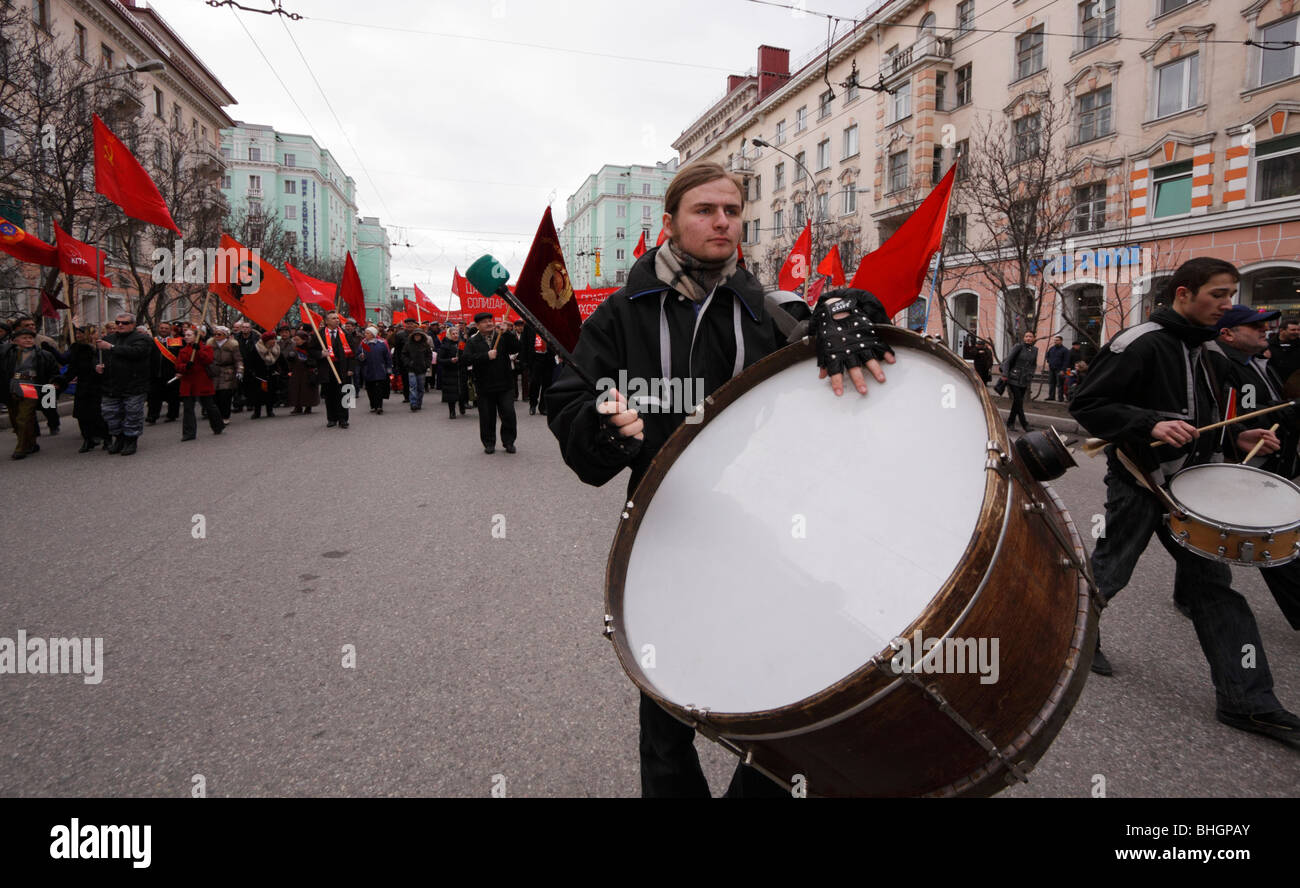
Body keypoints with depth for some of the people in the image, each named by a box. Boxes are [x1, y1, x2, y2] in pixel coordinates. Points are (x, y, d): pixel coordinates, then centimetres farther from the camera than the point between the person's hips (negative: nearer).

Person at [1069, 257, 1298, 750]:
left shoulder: (1197, 349, 13)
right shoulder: (1139, 344, -15)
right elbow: (1086, 405, -19)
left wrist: (1235, 436, 7)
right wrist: (1151, 425, -30)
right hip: (1139, 482, -8)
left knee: (1213, 580, 6)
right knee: (1108, 570, 6)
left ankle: (1245, 700, 11)